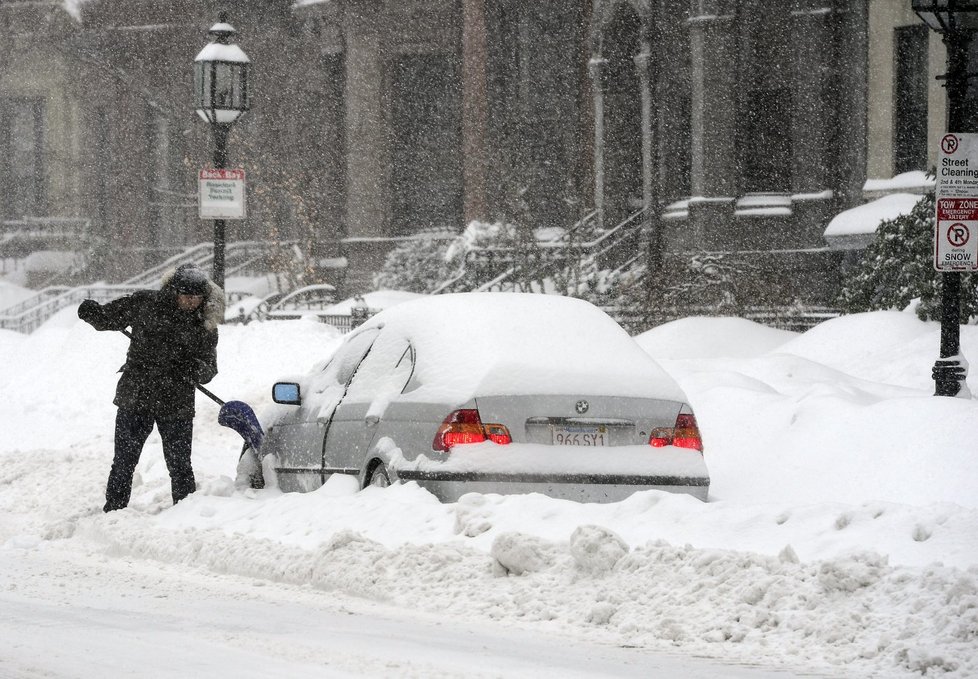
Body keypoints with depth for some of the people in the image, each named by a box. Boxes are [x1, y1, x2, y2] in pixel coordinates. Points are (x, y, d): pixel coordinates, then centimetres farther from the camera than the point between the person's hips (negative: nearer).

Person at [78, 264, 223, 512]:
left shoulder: (205, 325, 0)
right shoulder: (145, 303, -3)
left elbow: (209, 367, 1)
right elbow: (109, 318, 10)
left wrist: (197, 370, -21)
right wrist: (92, 312, -10)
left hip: (176, 405, 0)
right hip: (135, 398, 0)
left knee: (179, 464, 5)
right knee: (123, 462, 4)